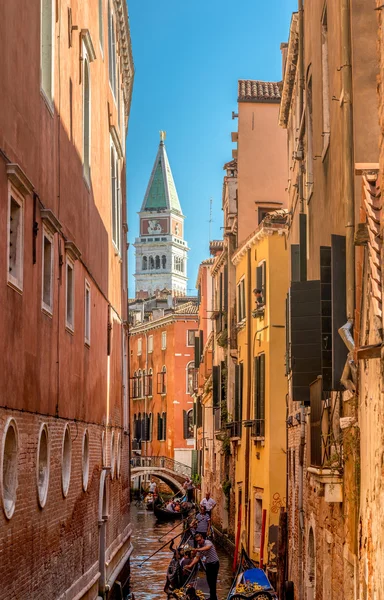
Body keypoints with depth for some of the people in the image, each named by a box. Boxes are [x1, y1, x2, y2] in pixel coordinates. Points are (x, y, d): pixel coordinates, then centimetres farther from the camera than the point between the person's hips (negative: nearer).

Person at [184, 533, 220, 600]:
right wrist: (190, 565, -9)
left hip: (214, 563, -8)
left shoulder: (207, 542, -18)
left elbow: (208, 547, -43)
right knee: (209, 581, 13)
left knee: (213, 581, -7)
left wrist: (198, 550, -57)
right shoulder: (199, 546, 5)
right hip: (208, 564, 8)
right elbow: (197, 558, 4)